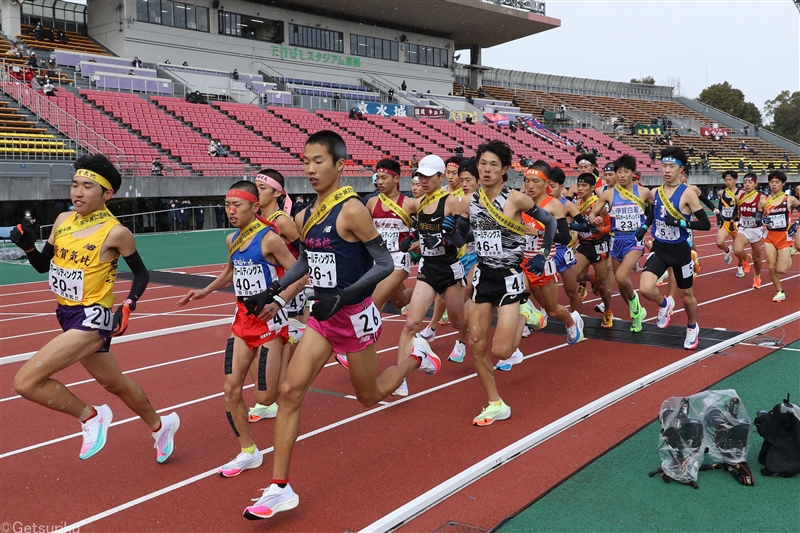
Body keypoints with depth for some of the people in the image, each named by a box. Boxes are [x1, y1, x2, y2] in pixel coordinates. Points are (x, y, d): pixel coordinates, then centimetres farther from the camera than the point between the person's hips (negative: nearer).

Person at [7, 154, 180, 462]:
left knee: (25, 382, -16)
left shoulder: (115, 232, -14)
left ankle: (91, 417, 3)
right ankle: (160, 426, 44)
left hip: (92, 318, -8)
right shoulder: (63, 220, 4)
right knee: (115, 384, 23)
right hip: (68, 316, 8)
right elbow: (43, 265, 13)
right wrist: (27, 245, -6)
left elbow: (141, 274, -3)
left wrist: (127, 307, -17)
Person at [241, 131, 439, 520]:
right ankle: (280, 488, 2)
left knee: (369, 397, 13)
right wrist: (271, 293, 10)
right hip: (323, 317, 6)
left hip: (355, 316, -6)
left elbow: (384, 264, -19)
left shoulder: (351, 210, -19)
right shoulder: (305, 217, 2)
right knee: (290, 391, -6)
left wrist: (341, 297, -27)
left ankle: (415, 360, 43)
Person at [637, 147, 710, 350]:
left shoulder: (687, 194, -14)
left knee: (686, 295, 13)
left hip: (680, 250, -3)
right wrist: (644, 228, 7)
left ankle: (692, 328, 41)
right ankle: (664, 304, 16)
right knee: (645, 288, -18)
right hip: (659, 249, 4)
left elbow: (706, 224, -15)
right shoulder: (656, 192, 2)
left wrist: (682, 222, -28)